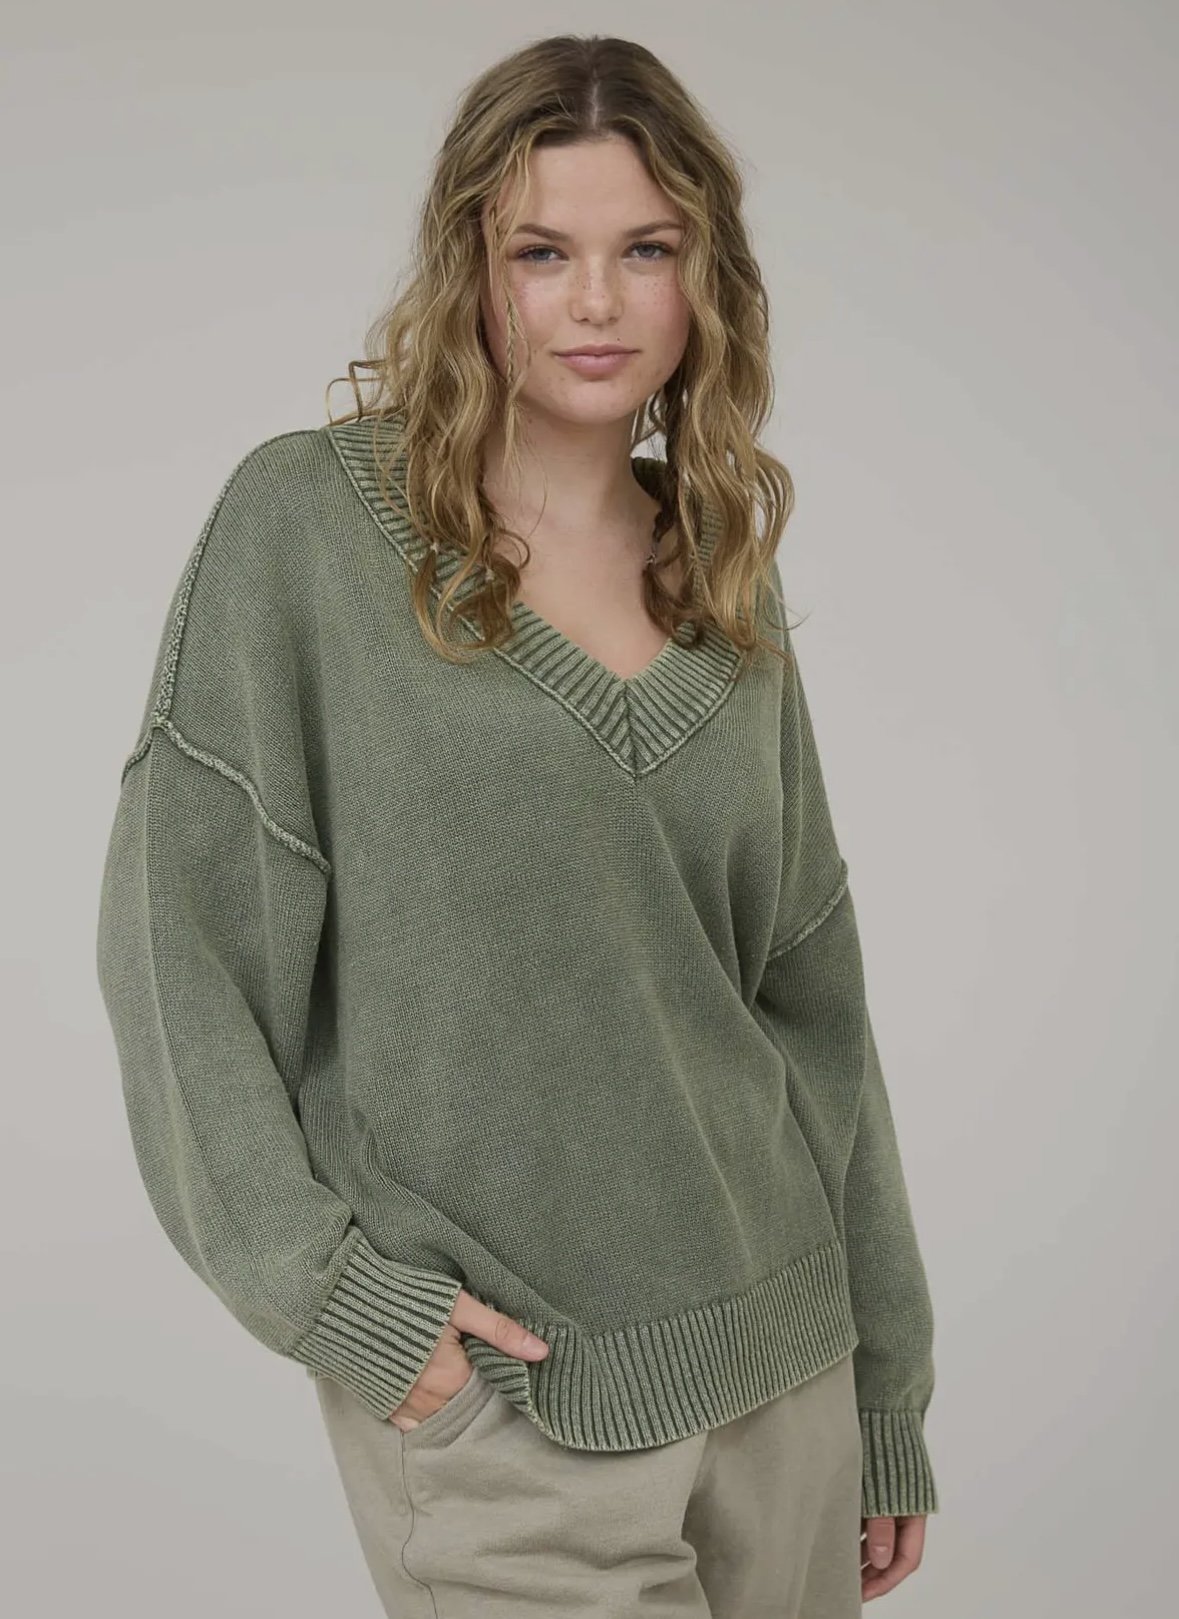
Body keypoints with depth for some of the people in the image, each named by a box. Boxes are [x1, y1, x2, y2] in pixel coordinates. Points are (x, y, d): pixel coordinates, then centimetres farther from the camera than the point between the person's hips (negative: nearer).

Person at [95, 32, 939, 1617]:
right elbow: (175, 933, -8)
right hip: (501, 1386, -4)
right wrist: (327, 1286, -13)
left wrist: (890, 1397, 11)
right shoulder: (307, 521, -6)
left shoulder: (731, 588, 6)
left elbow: (811, 994, 9)